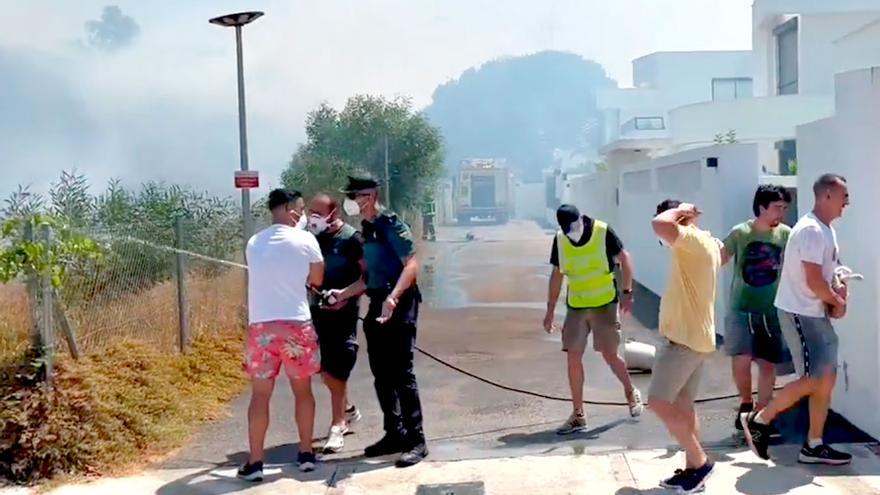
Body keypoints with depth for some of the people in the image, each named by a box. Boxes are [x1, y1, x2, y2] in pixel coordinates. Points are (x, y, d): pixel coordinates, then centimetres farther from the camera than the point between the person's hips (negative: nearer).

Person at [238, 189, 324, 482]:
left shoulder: (254, 243, 9)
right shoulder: (305, 240, -3)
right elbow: (317, 280, 6)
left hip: (261, 327, 2)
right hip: (297, 324, -2)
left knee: (260, 394, 6)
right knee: (303, 390, 14)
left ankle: (255, 463, 5)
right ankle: (306, 454, 20)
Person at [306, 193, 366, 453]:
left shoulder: (351, 238, -11)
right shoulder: (315, 239, 6)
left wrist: (346, 296, -23)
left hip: (343, 312, -6)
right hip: (318, 310, 6)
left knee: (336, 371, -5)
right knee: (327, 370, 15)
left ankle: (337, 426, 5)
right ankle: (348, 410, 36)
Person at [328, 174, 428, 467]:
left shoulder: (391, 225, -11)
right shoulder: (367, 229, 15)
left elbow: (411, 264, -21)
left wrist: (392, 298, -33)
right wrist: (345, 293, 21)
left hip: (398, 304, -9)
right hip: (377, 305, 9)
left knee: (401, 373, -9)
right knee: (381, 374, 12)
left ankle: (416, 440, -3)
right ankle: (394, 434, 22)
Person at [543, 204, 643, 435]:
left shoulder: (603, 232, -11)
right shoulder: (560, 240, 0)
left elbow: (624, 258, -3)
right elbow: (557, 275, 9)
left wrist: (627, 292, -11)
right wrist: (550, 311, 9)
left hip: (604, 304, -4)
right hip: (576, 307, 4)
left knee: (610, 355, -1)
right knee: (573, 358, 1)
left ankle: (632, 393, 29)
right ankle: (578, 415, 10)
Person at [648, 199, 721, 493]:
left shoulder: (692, 239, -17)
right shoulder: (706, 242, 14)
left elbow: (659, 225, -32)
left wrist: (679, 211, -15)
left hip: (686, 338, -10)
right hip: (695, 337, 10)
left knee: (658, 402, -8)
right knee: (683, 405, 13)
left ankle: (700, 461, 0)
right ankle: (693, 468, 17)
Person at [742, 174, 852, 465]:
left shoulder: (827, 230, 13)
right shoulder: (811, 230, -19)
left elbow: (833, 273, 18)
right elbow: (814, 281, -24)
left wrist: (837, 299, -2)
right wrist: (837, 302, -7)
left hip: (816, 314, 10)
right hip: (799, 313, -10)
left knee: (827, 378, 9)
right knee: (812, 379, -9)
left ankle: (814, 446, 15)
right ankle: (759, 419, 6)